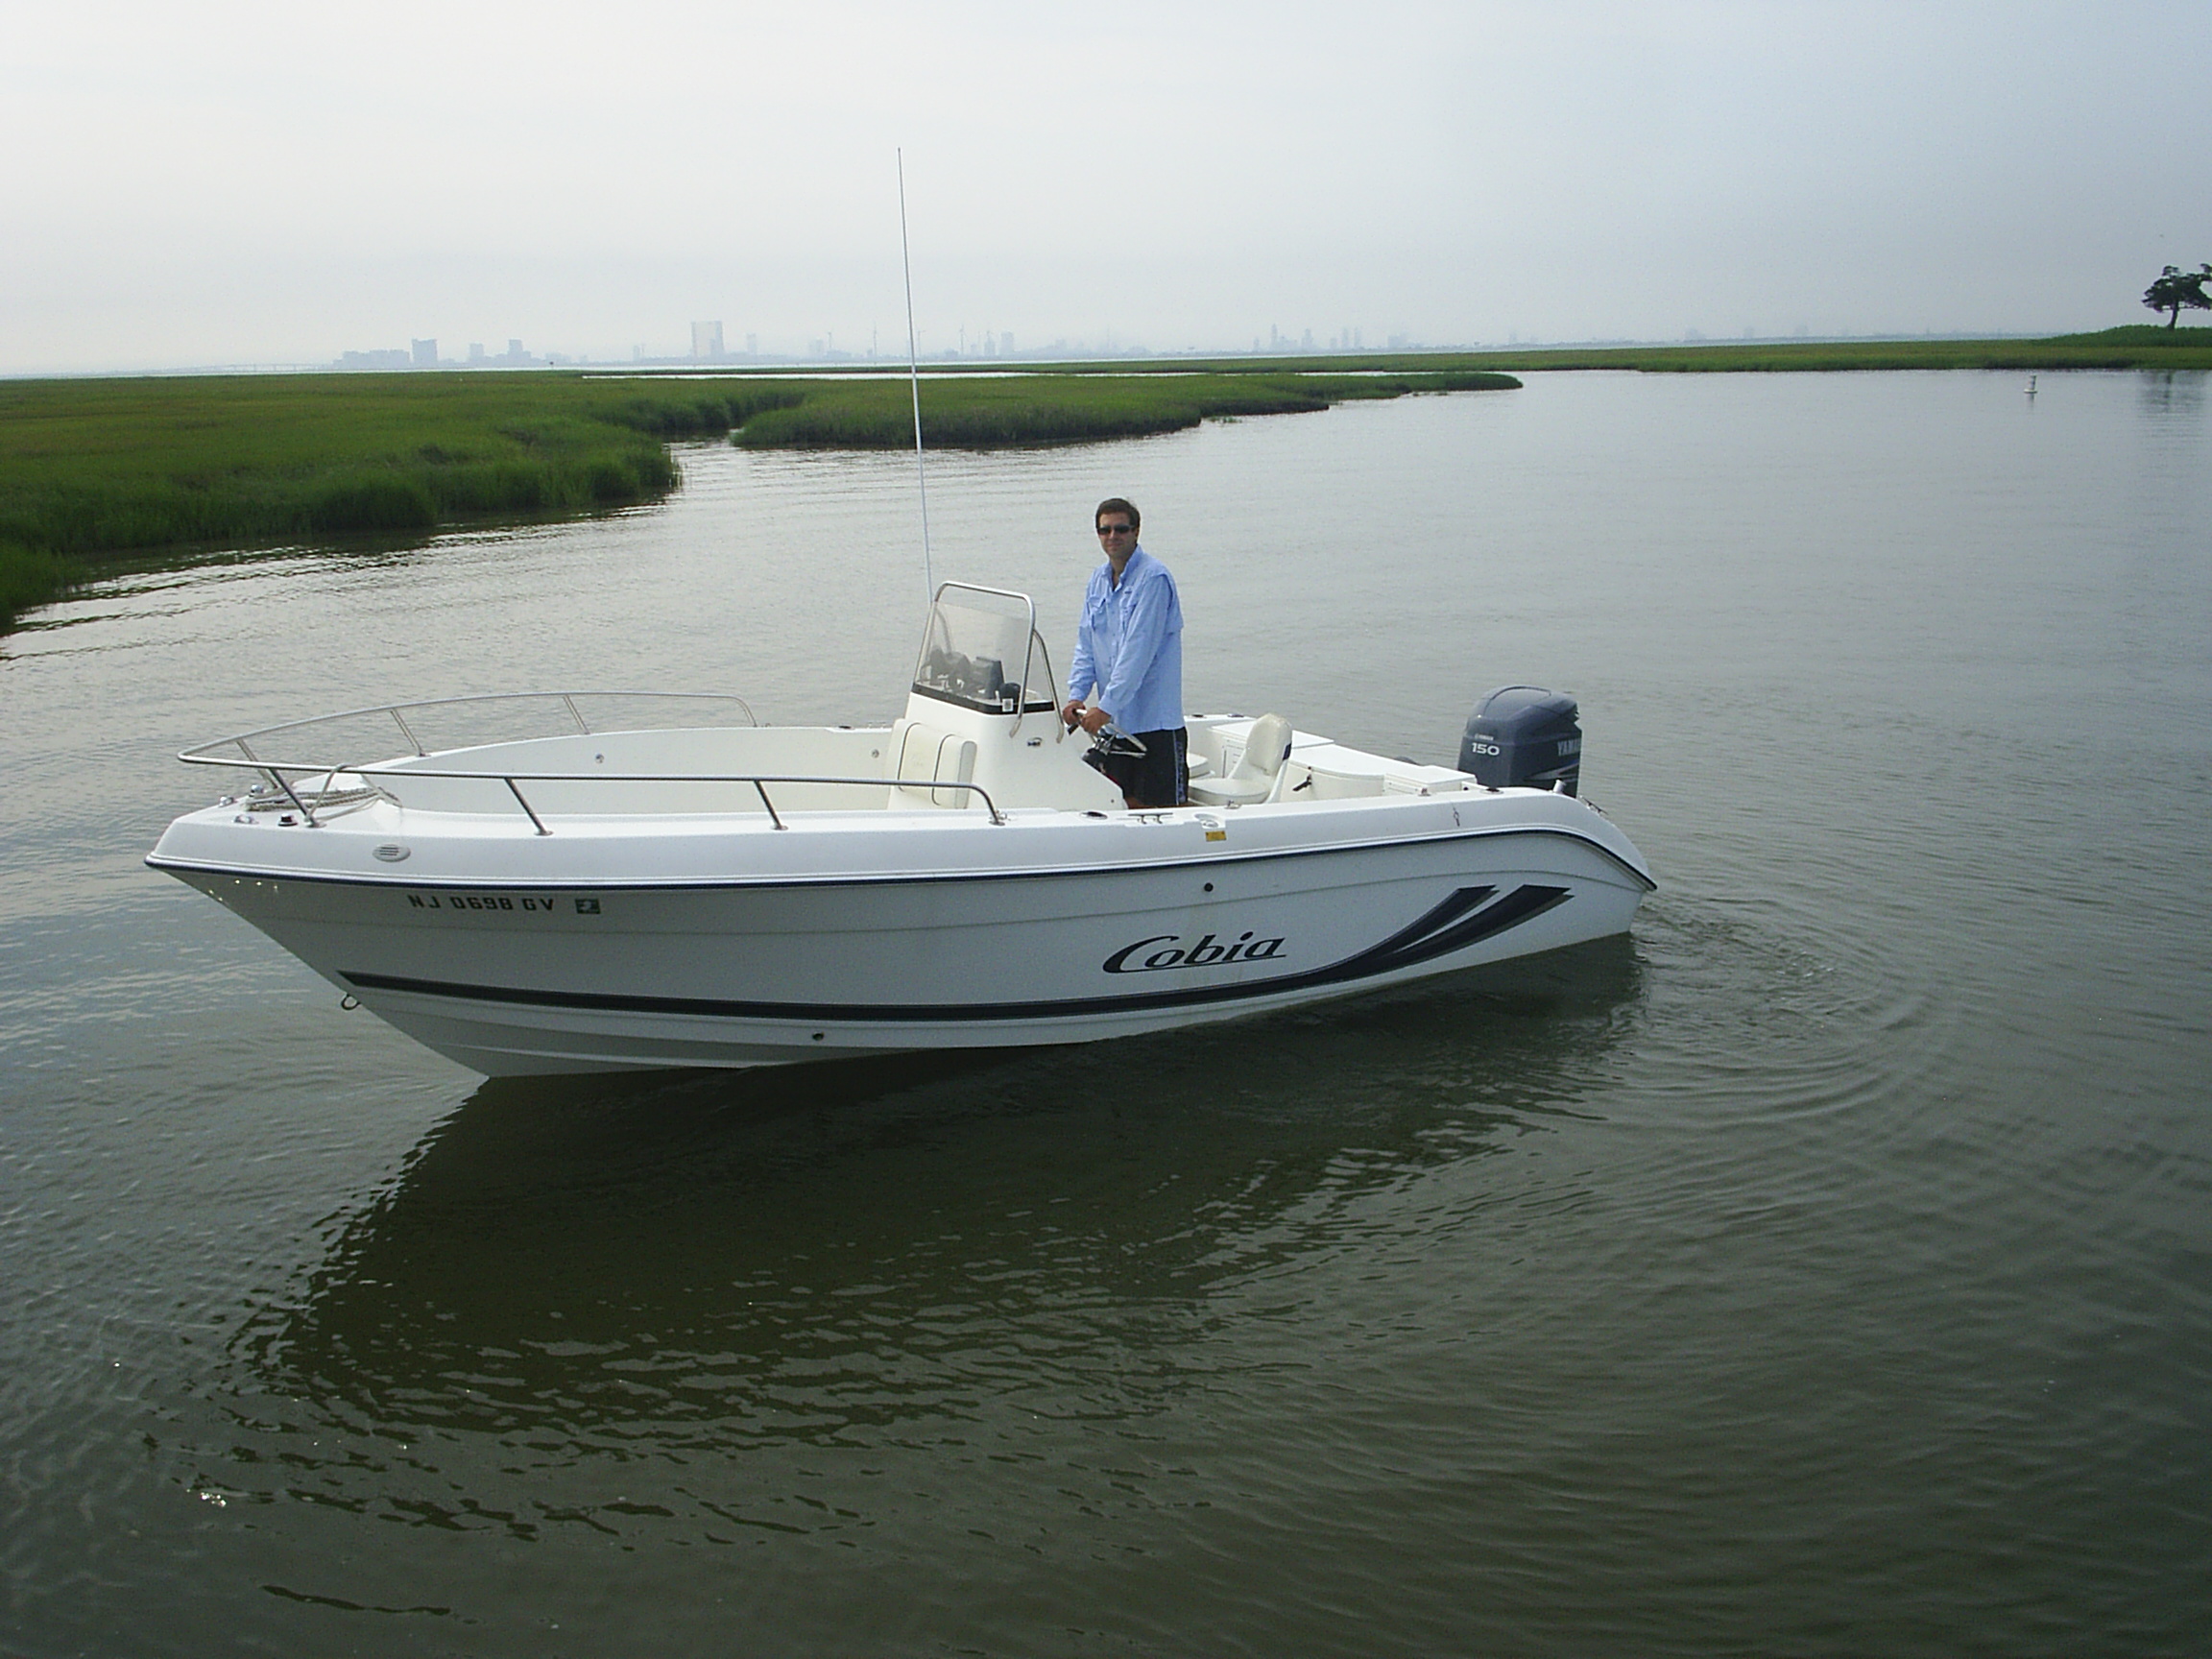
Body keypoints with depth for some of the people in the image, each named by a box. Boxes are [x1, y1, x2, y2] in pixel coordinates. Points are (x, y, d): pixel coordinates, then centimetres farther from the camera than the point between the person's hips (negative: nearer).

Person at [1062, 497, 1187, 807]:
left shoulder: (1153, 578, -13)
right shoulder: (1098, 581, 12)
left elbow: (1139, 650, -19)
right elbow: (1086, 645, 13)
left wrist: (1106, 707, -21)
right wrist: (1076, 695, -1)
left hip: (1154, 720, -7)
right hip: (1113, 722, 7)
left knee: (1159, 806, -3)